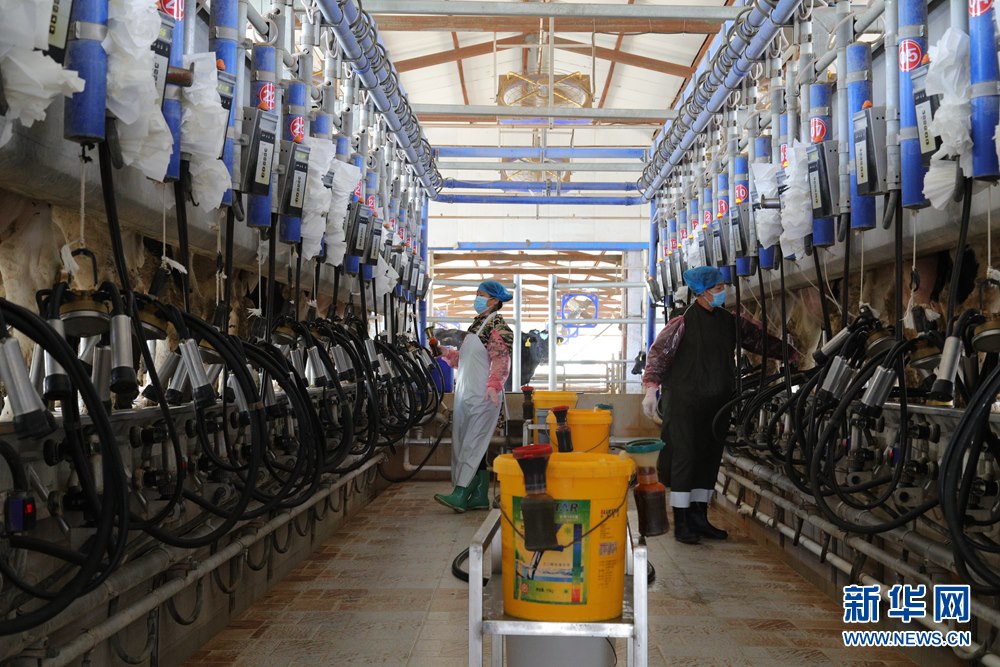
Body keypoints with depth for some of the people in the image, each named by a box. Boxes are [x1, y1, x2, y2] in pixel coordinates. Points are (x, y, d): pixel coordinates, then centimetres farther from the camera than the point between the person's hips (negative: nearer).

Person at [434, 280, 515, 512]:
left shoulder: (498, 326, -6)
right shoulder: (477, 323, 21)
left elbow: (500, 360, -17)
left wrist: (493, 385, -30)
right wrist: (445, 351, 13)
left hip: (483, 395, -9)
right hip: (467, 393, 9)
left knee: (473, 443, -10)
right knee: (476, 444, 8)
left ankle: (461, 494, -12)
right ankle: (480, 496, 13)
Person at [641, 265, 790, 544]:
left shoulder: (729, 321, 10)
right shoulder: (683, 322, -8)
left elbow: (759, 339, 16)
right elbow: (658, 352, -9)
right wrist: (651, 389, -15)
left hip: (716, 403, 7)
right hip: (684, 403, -6)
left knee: (710, 458, 10)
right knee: (684, 457, -6)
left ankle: (699, 518, 21)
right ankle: (681, 522, 2)